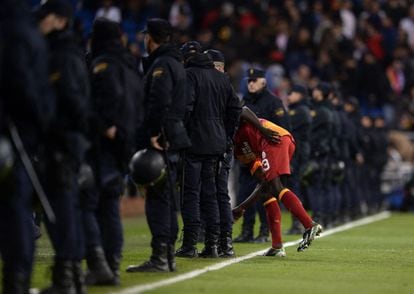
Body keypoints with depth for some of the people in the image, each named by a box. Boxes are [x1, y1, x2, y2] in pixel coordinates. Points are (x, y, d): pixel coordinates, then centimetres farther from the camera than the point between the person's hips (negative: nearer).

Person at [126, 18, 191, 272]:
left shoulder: (161, 65, -11)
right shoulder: (176, 63, 21)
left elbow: (160, 101, -23)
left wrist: (154, 134, -23)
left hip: (161, 138, -10)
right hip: (174, 135, 10)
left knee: (157, 197, -10)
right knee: (167, 196, 13)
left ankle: (160, 258, -13)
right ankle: (169, 254, 17)